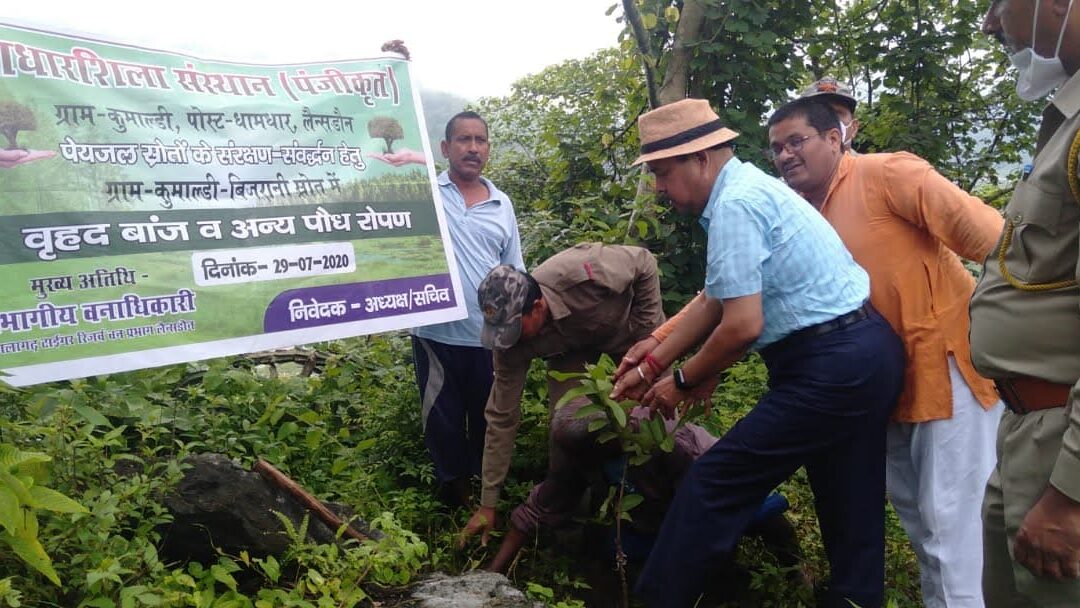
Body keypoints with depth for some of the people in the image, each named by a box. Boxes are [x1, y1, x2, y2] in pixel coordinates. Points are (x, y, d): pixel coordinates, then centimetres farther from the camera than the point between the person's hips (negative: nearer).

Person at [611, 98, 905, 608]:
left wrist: (683, 381, -3)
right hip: (866, 356, 10)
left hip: (831, 367, -10)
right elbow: (713, 301, 18)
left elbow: (742, 326, -19)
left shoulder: (734, 204, -16)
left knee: (713, 484, -3)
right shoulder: (746, 188, 16)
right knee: (852, 510, 16)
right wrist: (653, 362, 17)